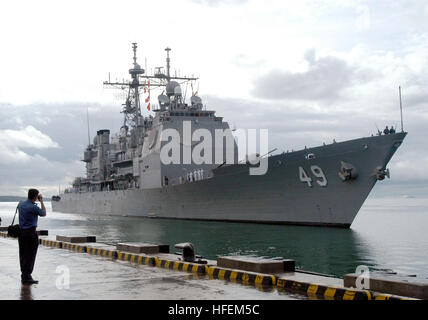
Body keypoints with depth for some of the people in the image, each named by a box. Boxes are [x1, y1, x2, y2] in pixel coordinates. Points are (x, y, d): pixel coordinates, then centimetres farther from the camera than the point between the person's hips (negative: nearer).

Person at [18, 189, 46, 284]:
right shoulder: (34, 207, -16)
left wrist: (34, 201, 23)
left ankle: (23, 276, 21)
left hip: (21, 232, 8)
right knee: (30, 256, -2)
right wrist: (41, 201, 8)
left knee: (23, 255, 13)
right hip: (31, 232, -8)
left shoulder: (21, 204, 5)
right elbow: (43, 214, 3)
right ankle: (27, 277, -2)